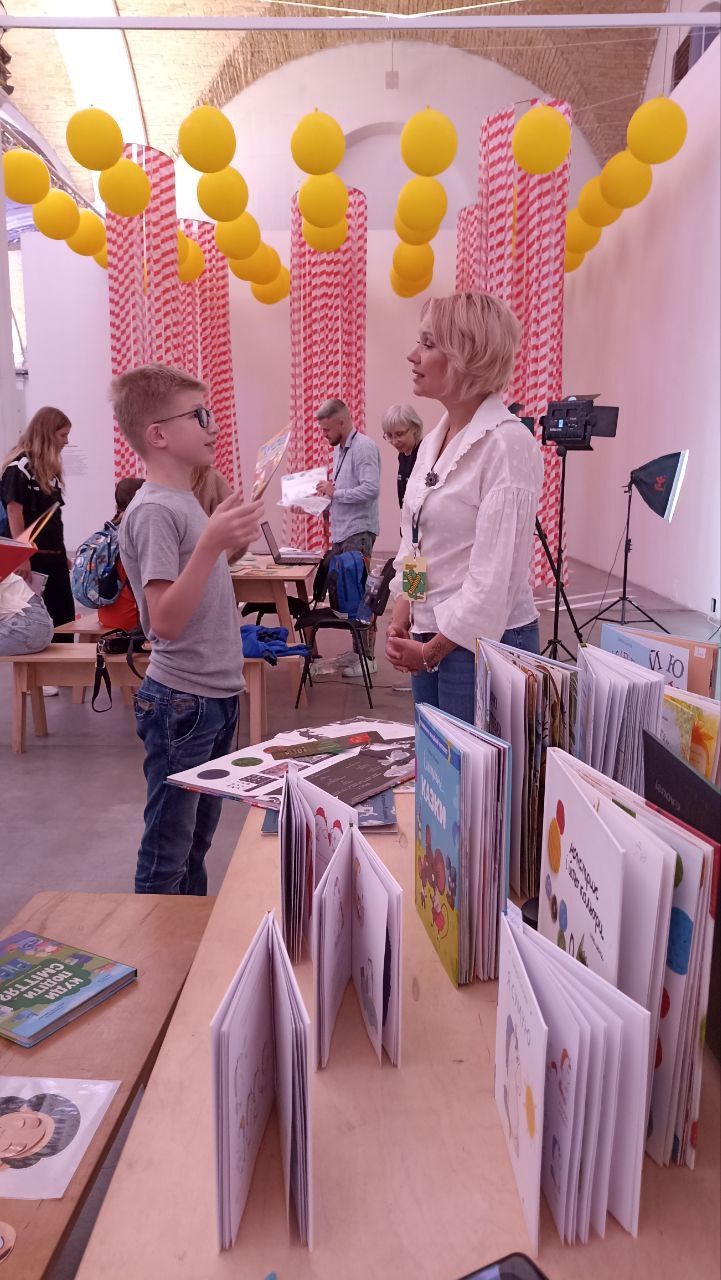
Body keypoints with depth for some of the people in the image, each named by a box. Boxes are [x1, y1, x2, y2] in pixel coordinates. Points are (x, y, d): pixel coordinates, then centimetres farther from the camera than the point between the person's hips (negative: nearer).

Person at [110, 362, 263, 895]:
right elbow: (165, 621, -27)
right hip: (182, 701, -10)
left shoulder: (187, 501, 11)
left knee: (200, 834, 22)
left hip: (217, 692, 10)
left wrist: (233, 540, 12)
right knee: (169, 847, 5)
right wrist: (211, 542, -32)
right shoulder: (153, 511, -17)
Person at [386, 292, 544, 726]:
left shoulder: (507, 444, -16)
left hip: (483, 640, -7)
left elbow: (496, 573, -19)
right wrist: (403, 611, 1)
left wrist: (433, 650, -12)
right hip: (430, 639, 8)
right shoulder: (434, 441, 10)